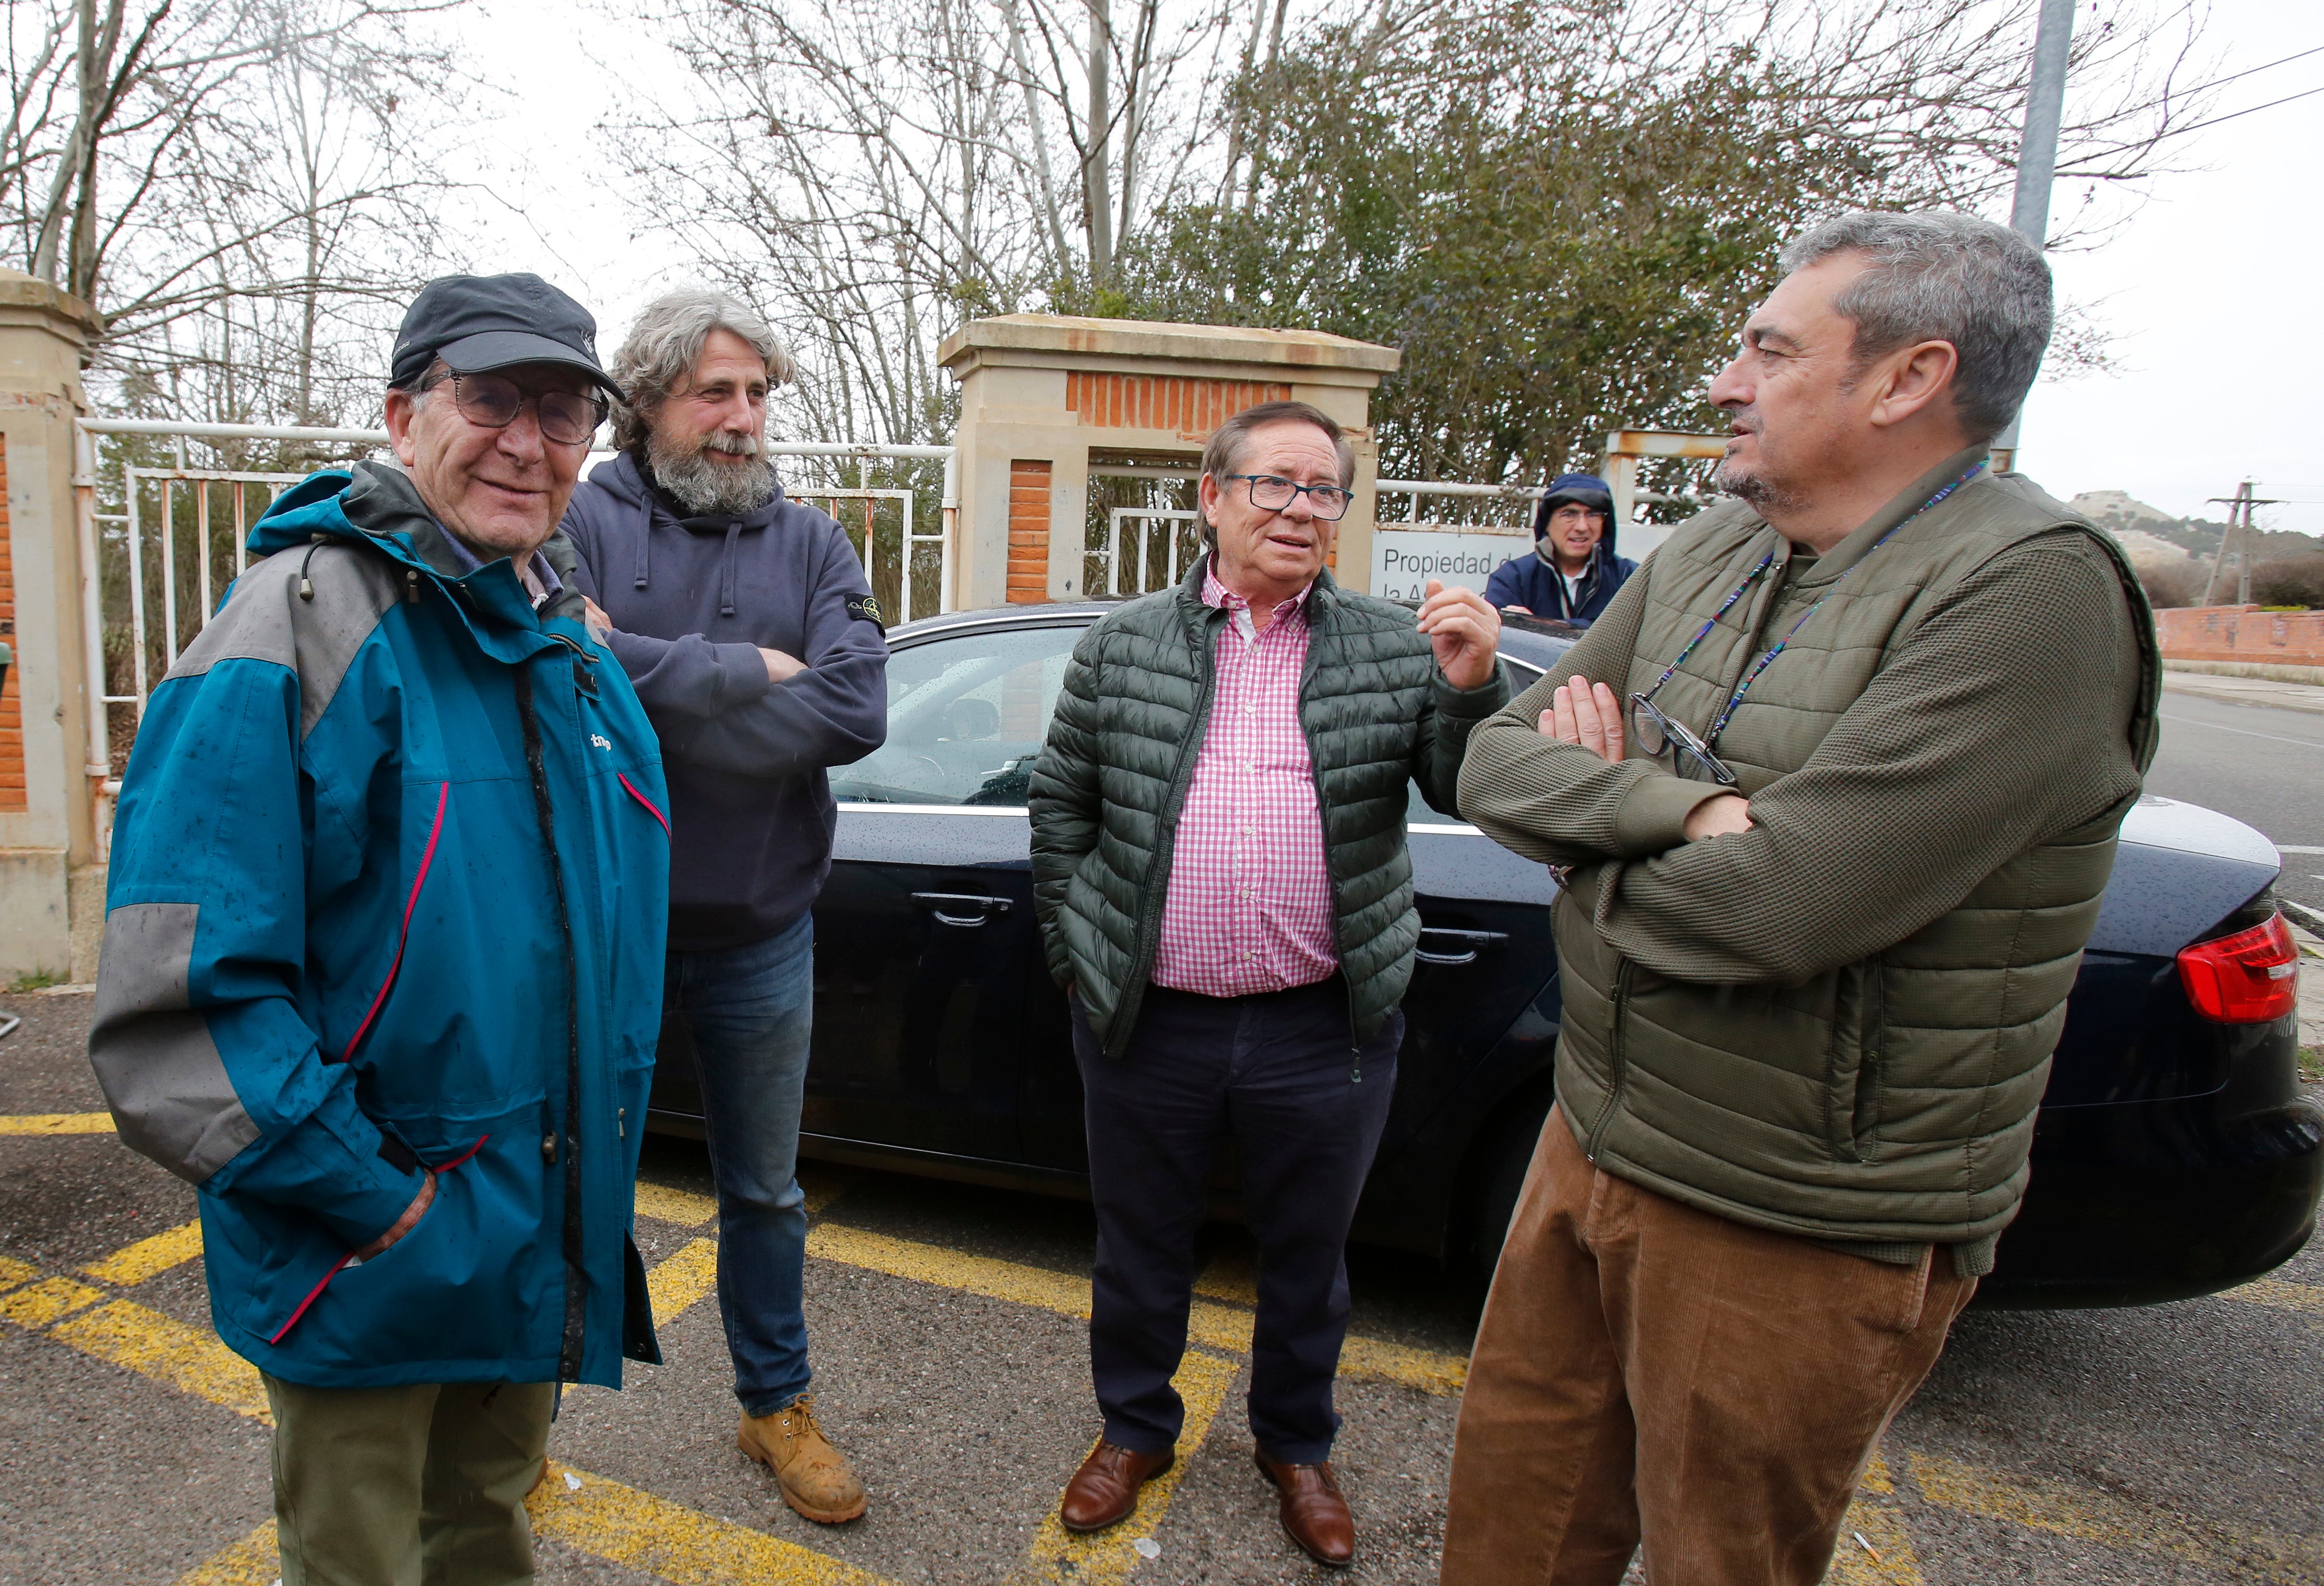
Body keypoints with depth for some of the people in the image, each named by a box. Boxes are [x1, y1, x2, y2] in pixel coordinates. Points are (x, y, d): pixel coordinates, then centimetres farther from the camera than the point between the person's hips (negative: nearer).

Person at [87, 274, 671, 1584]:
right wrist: (372, 1203, -21)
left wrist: (596, 1182, 11)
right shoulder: (310, 622, -19)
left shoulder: (576, 651, 5)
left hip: (545, 1238, 7)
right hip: (363, 1270, -6)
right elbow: (179, 990, -23)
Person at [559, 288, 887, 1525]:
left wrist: (645, 684, -19)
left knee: (765, 1190, 18)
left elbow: (855, 711, -16)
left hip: (763, 936, 2)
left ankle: (777, 1405, 39)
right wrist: (742, 669, -19)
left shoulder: (808, 543, 0)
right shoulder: (582, 522, -6)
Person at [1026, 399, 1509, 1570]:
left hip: (1325, 1032, 0)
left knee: (1306, 1257, 19)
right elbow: (1060, 807, 7)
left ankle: (1296, 1446, 45)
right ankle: (1135, 1429, 45)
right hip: (1147, 1026, 1)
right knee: (1138, 1249, 19)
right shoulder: (1122, 647, 2)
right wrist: (1075, 953, 3)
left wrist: (1471, 687, -22)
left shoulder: (1396, 648, 1)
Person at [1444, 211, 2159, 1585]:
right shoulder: (1705, 556, 5)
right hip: (1597, 1146, 7)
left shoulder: (2034, 591, -20)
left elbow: (1774, 903, -29)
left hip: (1796, 1237, -7)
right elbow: (1499, 763, 0)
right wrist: (1678, 811, -19)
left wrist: (1600, 822, -9)